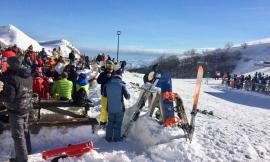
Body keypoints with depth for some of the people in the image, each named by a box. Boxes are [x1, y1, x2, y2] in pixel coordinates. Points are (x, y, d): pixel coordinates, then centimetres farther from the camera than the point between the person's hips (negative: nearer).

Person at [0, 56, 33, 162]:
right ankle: (27, 150, 41)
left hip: (16, 110, -8)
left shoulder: (11, 77, -22)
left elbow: (9, 97, -23)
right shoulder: (28, 75, 2)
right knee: (24, 130, 25)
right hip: (27, 107, 8)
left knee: (18, 134, 6)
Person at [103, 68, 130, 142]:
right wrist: (129, 95, 10)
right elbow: (127, 96, -11)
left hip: (110, 108, 3)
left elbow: (104, 95, 6)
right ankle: (117, 138, 23)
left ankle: (108, 137, 25)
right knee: (118, 124, 13)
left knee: (110, 122, 18)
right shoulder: (122, 85, -17)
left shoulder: (107, 84, -7)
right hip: (119, 108, -3)